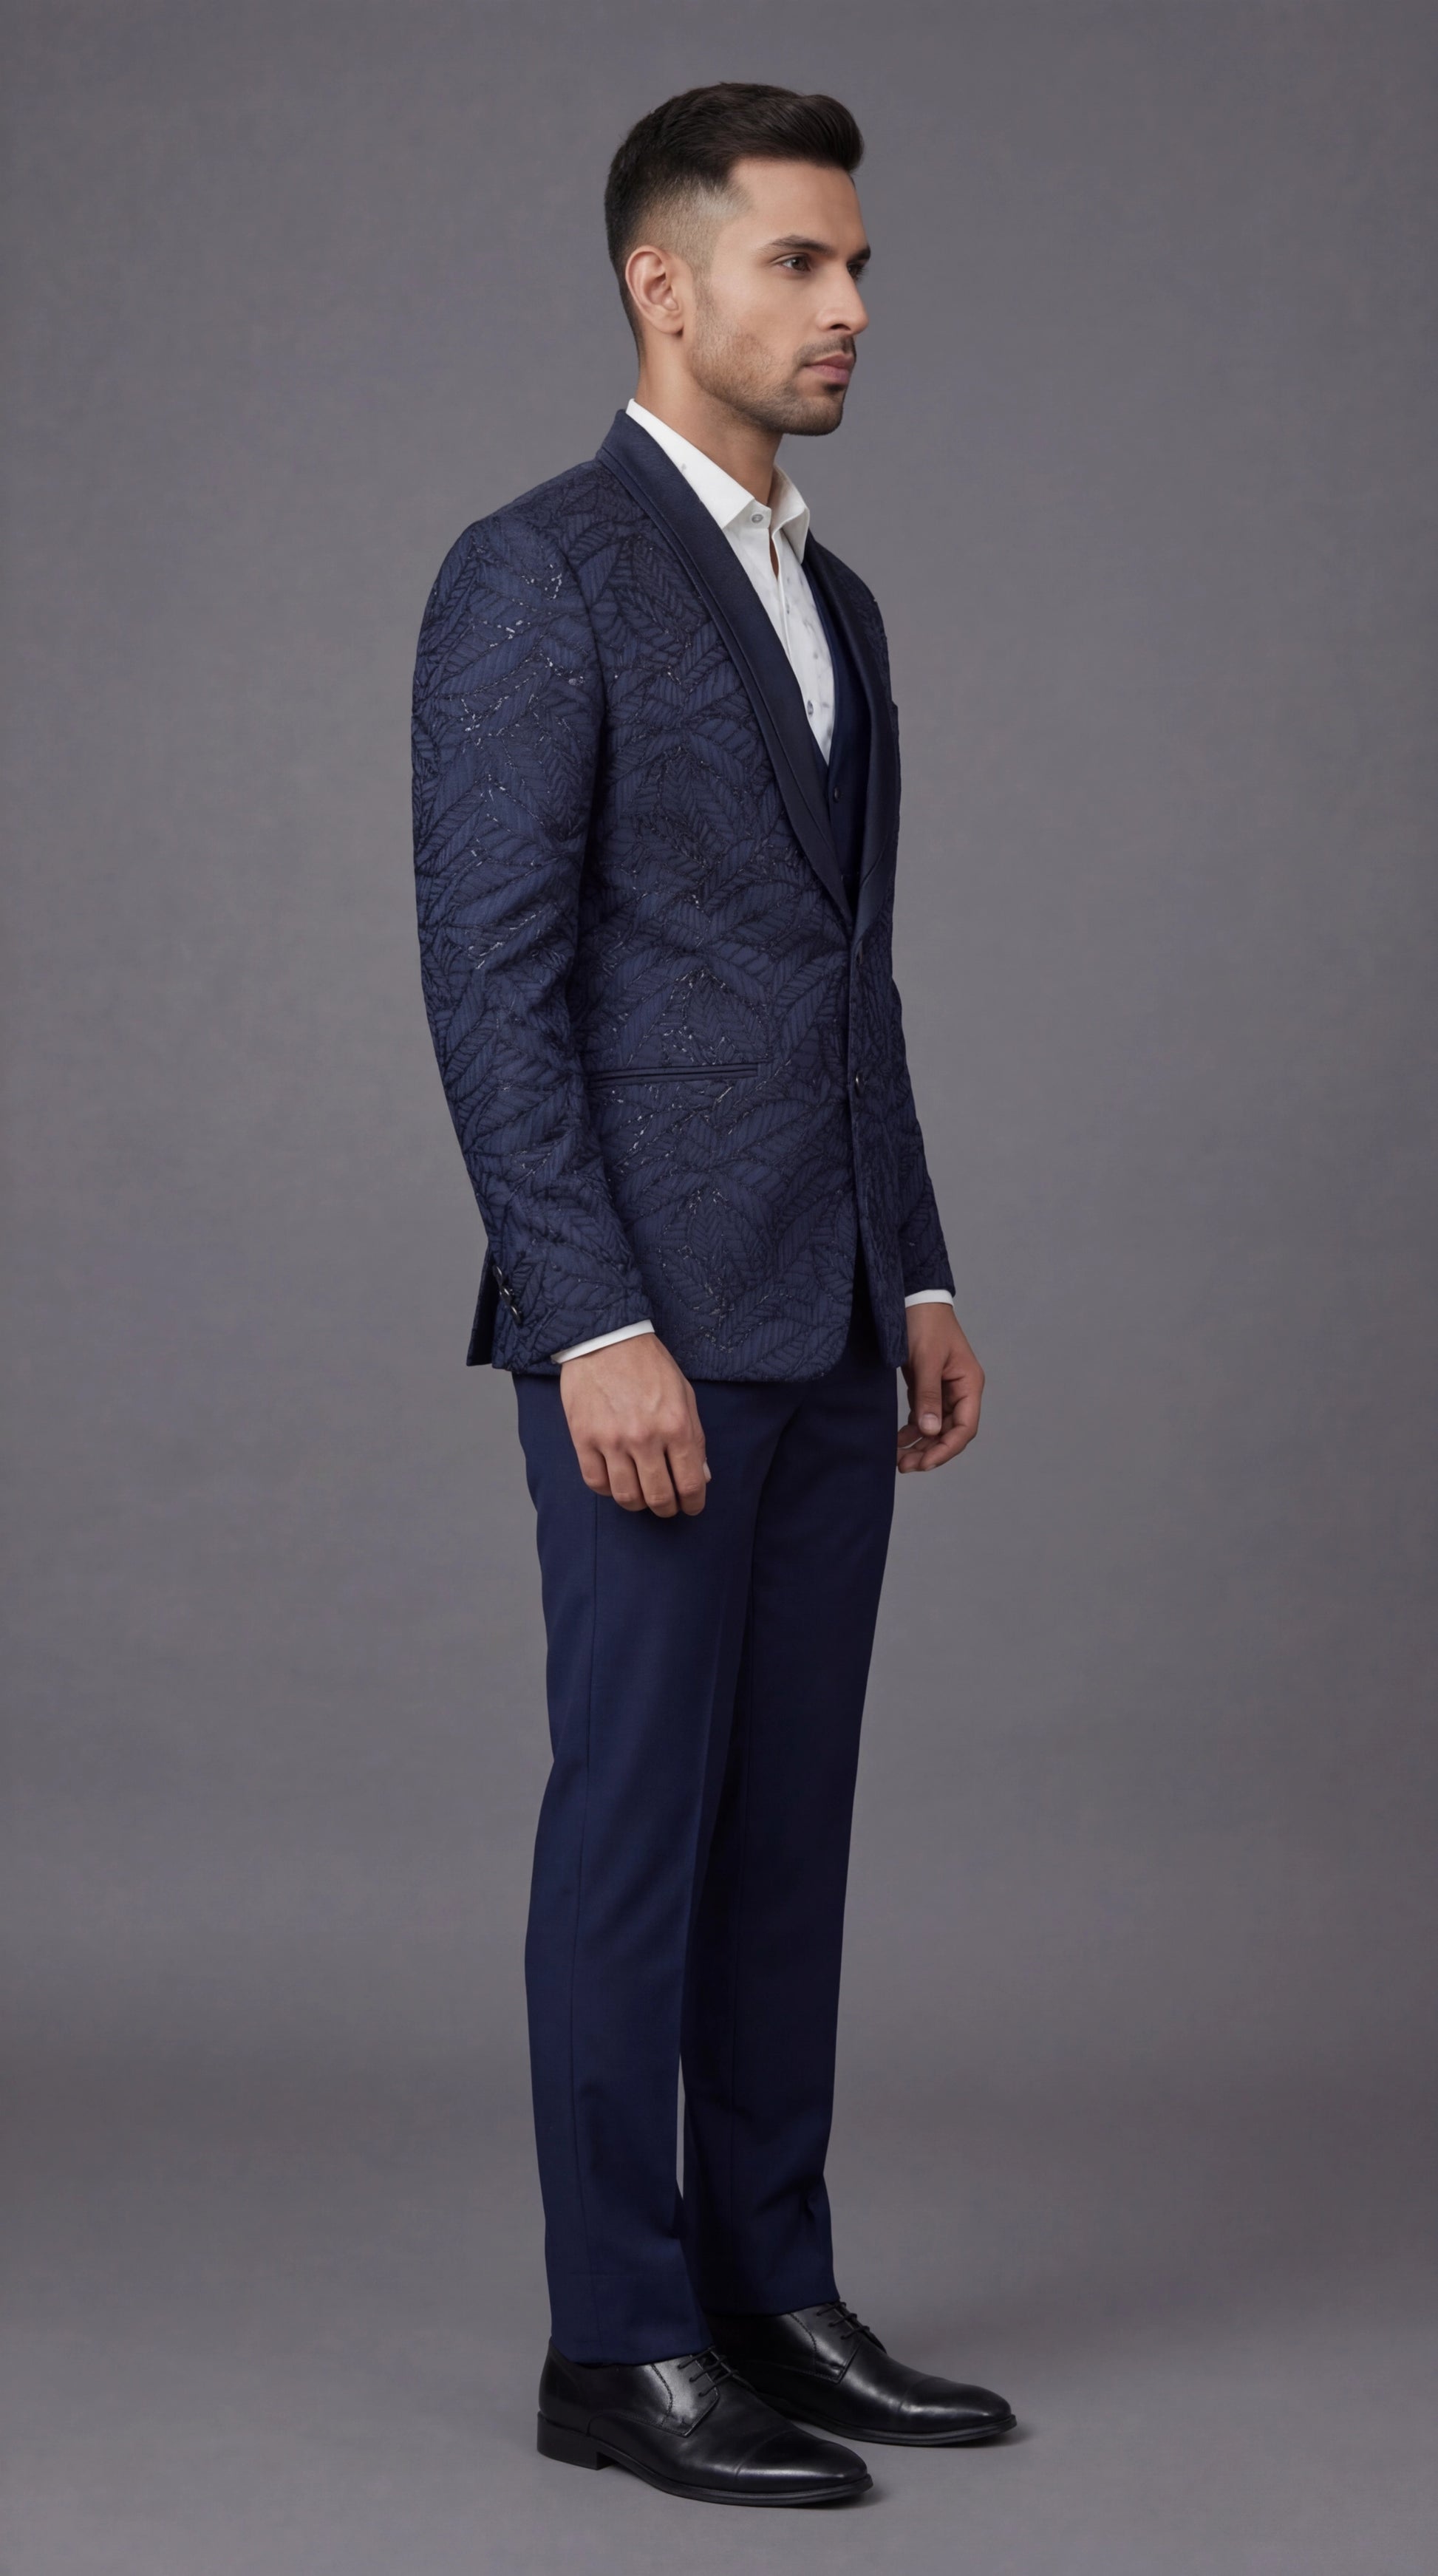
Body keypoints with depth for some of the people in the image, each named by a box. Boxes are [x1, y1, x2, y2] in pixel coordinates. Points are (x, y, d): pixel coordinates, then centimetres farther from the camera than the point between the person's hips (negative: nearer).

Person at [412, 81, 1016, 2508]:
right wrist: (598, 1328, -20)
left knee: (787, 1816, 11)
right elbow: (492, 981, -16)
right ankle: (618, 2345, 8)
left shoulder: (832, 603, 17)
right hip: (653, 1317, -8)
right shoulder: (536, 575, -10)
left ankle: (769, 2293, 21)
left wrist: (920, 1278, 14)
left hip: (824, 1319, 8)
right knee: (639, 1815, -2)